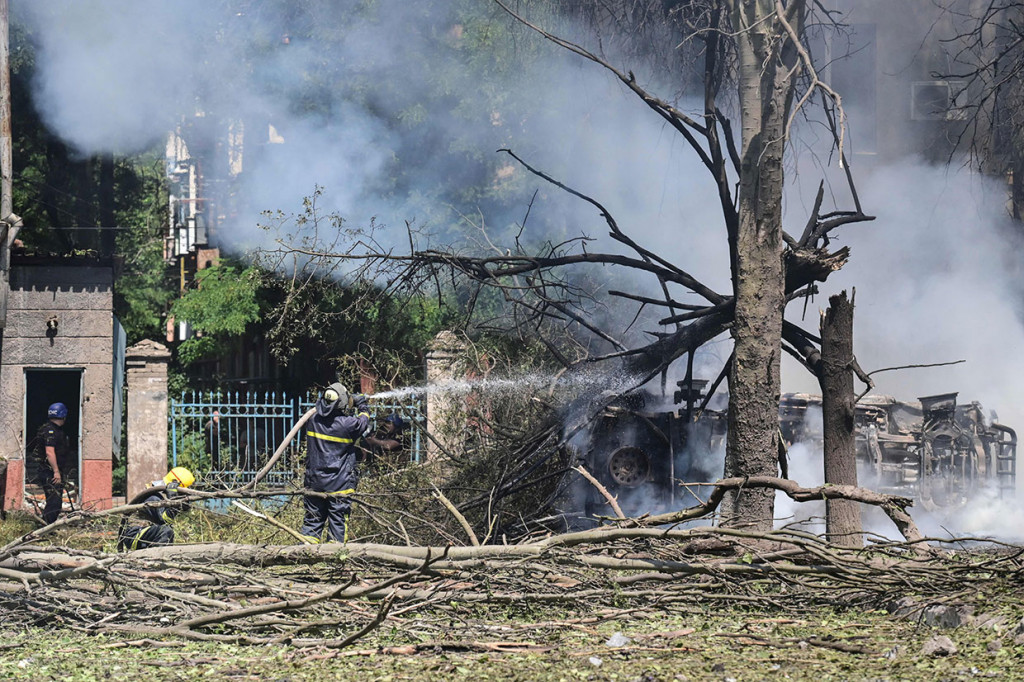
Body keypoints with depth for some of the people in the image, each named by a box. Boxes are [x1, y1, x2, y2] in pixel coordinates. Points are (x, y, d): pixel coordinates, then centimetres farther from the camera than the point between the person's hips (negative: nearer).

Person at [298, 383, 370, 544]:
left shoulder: (313, 420, -3)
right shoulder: (348, 424, -14)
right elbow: (364, 421, 8)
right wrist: (361, 405, 28)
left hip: (314, 481, 4)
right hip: (339, 484, -4)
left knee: (312, 520, 11)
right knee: (338, 522, 3)